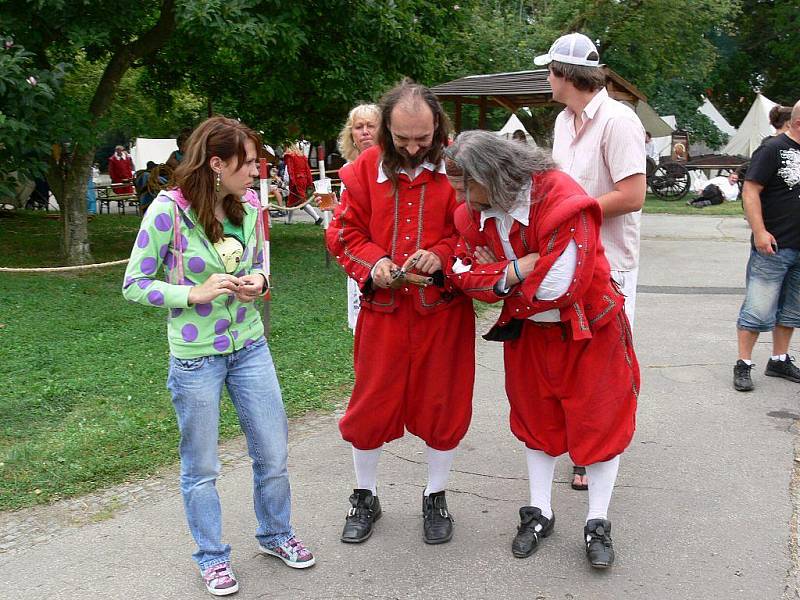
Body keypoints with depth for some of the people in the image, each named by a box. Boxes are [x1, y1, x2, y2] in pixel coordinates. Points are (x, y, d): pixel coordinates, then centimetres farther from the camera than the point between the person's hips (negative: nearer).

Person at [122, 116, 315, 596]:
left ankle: (276, 534, 37)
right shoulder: (169, 210, -17)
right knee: (202, 467, 11)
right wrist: (195, 294, -23)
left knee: (274, 451, 13)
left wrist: (258, 279, -10)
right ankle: (213, 556, 32)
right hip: (195, 355, -4)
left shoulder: (250, 204, -2)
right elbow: (134, 285, -11)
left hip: (250, 346, 5)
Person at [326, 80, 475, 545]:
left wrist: (441, 255, -20)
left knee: (442, 404, 9)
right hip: (383, 310, 1)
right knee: (372, 404, 9)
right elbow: (344, 231, 5)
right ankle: (365, 497, 30)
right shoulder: (366, 168, 1)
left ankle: (436, 497, 31)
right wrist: (371, 263, -13)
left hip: (443, 310, -1)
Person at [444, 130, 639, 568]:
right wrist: (515, 271, -27)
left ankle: (597, 524, 20)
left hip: (588, 332, -6)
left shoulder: (559, 199, -29)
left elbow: (561, 285, -32)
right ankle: (539, 513, 31)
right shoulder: (475, 212, -8)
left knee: (597, 422, 4)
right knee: (536, 419, 15)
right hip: (529, 332, 6)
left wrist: (495, 276, -19)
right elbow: (462, 270, -10)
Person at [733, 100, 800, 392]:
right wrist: (759, 231, -22)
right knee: (759, 310, -5)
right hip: (774, 247, -7)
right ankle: (743, 365, 3)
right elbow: (751, 190, -14)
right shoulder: (773, 149, -8)